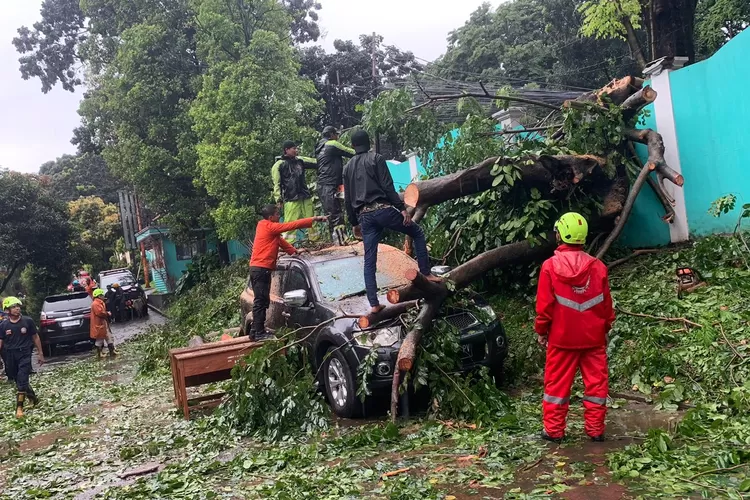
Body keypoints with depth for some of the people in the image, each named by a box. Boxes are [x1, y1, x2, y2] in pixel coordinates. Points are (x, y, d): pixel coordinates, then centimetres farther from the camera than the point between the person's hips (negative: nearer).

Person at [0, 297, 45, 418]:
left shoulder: (28, 321, -4)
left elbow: (35, 337, 4)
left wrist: (40, 353, 5)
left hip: (24, 354, -3)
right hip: (10, 356, 3)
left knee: (22, 381, -10)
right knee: (19, 381, 14)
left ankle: (19, 407, -5)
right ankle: (33, 399, 34)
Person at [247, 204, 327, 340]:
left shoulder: (265, 227, 17)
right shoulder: (269, 227, -12)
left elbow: (280, 241, 21)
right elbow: (292, 225, -14)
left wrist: (295, 251, 13)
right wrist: (314, 219, -12)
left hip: (258, 268, 10)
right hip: (262, 268, -10)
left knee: (261, 301, 13)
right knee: (261, 301, -9)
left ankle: (255, 331, 16)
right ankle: (259, 333, -9)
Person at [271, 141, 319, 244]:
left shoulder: (299, 160, 14)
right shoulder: (279, 165, -1)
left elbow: (315, 162, 17)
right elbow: (276, 183, -5)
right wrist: (279, 199, -11)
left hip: (305, 196, 6)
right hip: (291, 199, -6)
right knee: (291, 222, -11)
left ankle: (315, 239, 15)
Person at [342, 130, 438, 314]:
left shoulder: (347, 167, 18)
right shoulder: (376, 158, 2)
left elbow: (347, 200, 18)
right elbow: (388, 187, -9)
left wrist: (354, 223, 25)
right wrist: (402, 208, -10)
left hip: (364, 216, 5)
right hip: (382, 209, -5)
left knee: (369, 261, 5)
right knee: (417, 233, 14)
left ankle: (374, 304, 2)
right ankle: (426, 273, 6)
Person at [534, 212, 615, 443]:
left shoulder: (550, 266, -11)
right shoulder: (597, 266, -3)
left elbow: (545, 305, -8)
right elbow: (606, 304, 4)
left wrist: (541, 330, 4)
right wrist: (606, 328, 18)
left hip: (562, 337, -2)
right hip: (593, 337, 2)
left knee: (557, 383, 8)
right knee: (596, 383, 11)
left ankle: (554, 430, 13)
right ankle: (595, 430, 16)